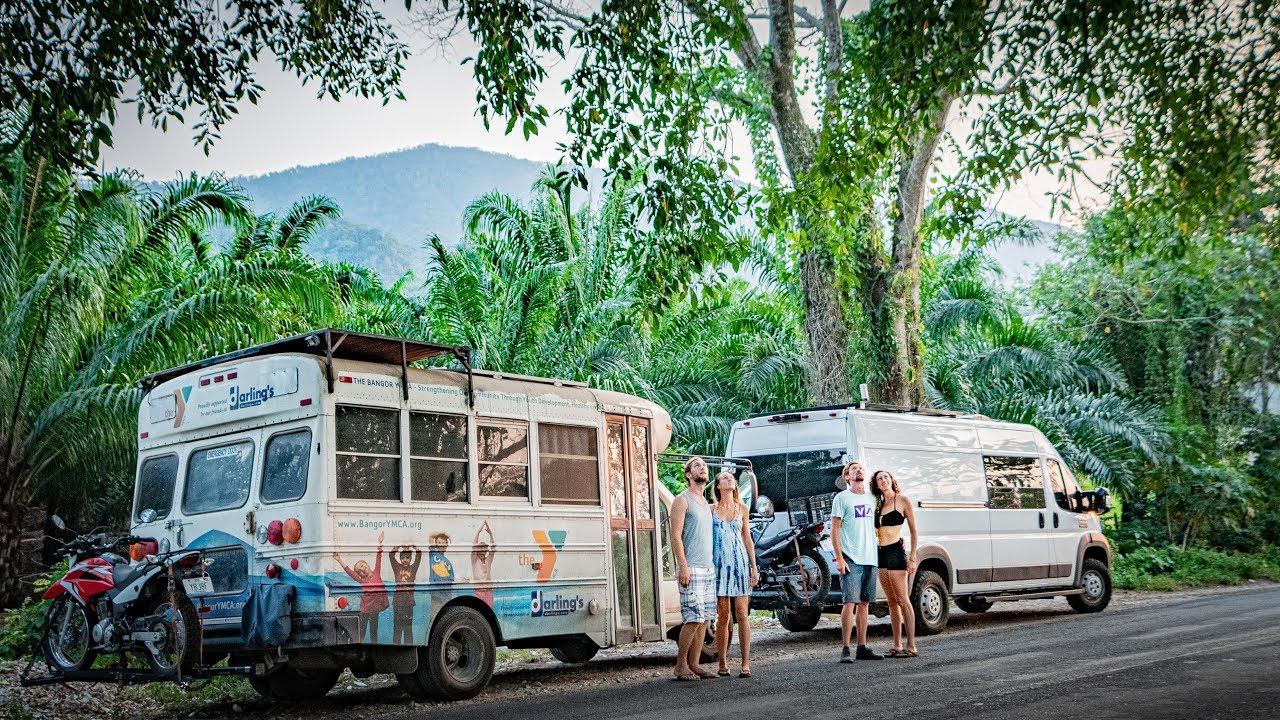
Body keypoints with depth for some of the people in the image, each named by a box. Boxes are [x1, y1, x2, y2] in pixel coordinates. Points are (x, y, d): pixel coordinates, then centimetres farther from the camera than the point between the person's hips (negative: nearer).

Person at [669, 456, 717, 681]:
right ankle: (681, 665, -3)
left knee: (704, 620, 5)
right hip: (691, 569, -8)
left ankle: (694, 665, 10)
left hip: (708, 569, 8)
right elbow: (676, 536, -11)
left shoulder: (707, 504, 20)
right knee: (693, 619, -11)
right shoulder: (682, 500, -4)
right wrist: (683, 566, -18)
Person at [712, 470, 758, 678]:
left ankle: (746, 663, -4)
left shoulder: (743, 509, 11)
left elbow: (747, 540, 14)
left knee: (741, 614, -4)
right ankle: (723, 663, 6)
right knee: (723, 615, -1)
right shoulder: (712, 510, 5)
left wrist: (754, 567, 8)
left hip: (740, 563, 1)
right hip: (719, 563, -1)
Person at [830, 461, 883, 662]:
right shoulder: (842, 498, -1)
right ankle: (845, 650, -6)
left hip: (870, 558, 6)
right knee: (850, 602, -9)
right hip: (851, 559, -6)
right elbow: (835, 530, -5)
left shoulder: (872, 498, 15)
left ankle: (862, 648, 14)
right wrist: (839, 558, -12)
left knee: (864, 604, 9)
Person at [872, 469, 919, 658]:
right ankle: (897, 646, 11)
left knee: (902, 600, -6)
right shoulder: (879, 504, 15)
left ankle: (911, 646, -4)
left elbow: (913, 531, -1)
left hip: (896, 551, -6)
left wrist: (912, 558, -9)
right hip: (880, 554, 6)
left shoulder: (902, 500, 0)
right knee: (892, 601, 8)